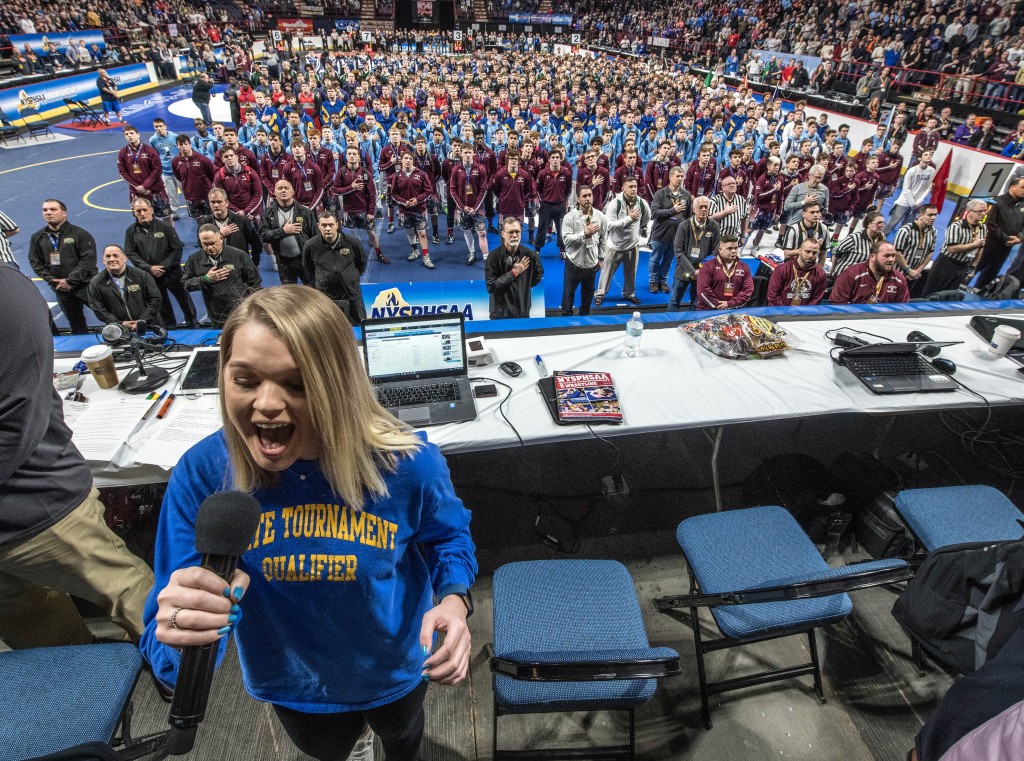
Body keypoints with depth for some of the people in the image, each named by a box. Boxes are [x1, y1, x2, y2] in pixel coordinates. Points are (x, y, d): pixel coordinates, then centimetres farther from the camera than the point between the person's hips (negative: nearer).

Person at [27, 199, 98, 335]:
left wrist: (70, 280, -17)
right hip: (61, 288, 5)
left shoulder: (79, 234, -6)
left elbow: (88, 259, -14)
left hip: (86, 284, -5)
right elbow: (35, 262, 9)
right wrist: (52, 280, -6)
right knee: (76, 323, 14)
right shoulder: (37, 237, 9)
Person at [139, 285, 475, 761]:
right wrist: (180, 636, -47)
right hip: (290, 687, 1)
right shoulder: (202, 474, -28)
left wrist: (454, 597, -29)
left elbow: (447, 535, -9)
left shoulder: (408, 464, -31)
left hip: (394, 671, 0)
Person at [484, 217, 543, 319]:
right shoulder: (494, 256, -12)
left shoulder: (530, 254, -4)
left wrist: (525, 286, 7)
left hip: (523, 312, 2)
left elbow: (539, 274, 16)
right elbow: (490, 287, -17)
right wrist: (513, 273, -17)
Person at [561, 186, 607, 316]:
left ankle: (585, 316, 36)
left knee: (588, 293, 17)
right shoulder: (570, 217, -12)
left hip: (592, 262, 3)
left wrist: (600, 258, 10)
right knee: (569, 292, 8)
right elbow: (566, 239, -21)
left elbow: (603, 239, 8)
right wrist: (584, 234, -28)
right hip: (574, 262, -3)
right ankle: (566, 316, 25)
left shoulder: (600, 216, -3)